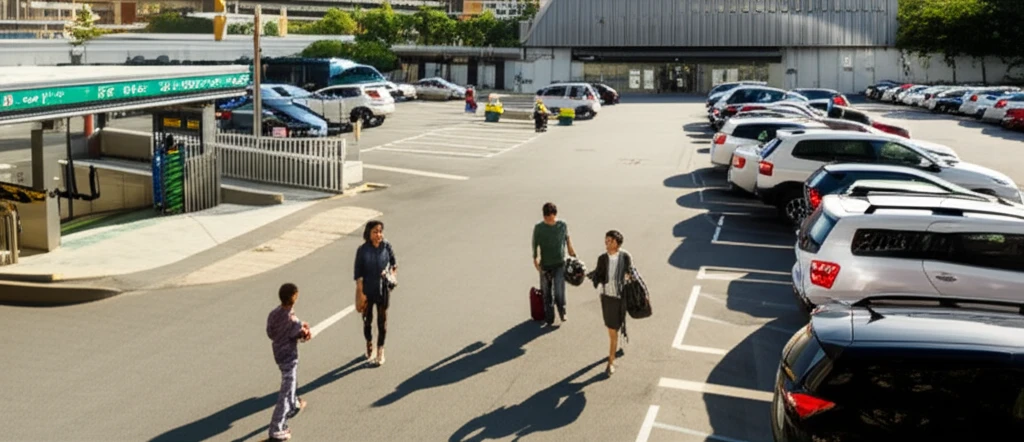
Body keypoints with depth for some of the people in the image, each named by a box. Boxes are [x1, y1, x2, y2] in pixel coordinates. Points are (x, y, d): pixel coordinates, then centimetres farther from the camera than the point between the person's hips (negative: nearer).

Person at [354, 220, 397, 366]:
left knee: (382, 320, 9)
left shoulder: (386, 247, -8)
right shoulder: (363, 250, -13)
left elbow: (394, 263, 7)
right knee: (367, 319, 16)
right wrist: (360, 291, -12)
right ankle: (369, 346, 39)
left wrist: (393, 274, -12)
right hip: (367, 289, -1)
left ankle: (380, 351, 24)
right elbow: (358, 273, -9)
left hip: (383, 289, 1)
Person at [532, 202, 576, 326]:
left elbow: (567, 238, 12)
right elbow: (535, 245, -4)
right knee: (547, 293, 8)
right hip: (545, 265, 0)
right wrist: (536, 259, -14)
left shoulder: (563, 225, -4)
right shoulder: (538, 228, -7)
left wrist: (571, 251, 19)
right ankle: (549, 318, 22)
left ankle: (562, 312, 20)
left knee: (559, 291, -6)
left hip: (560, 264, 0)